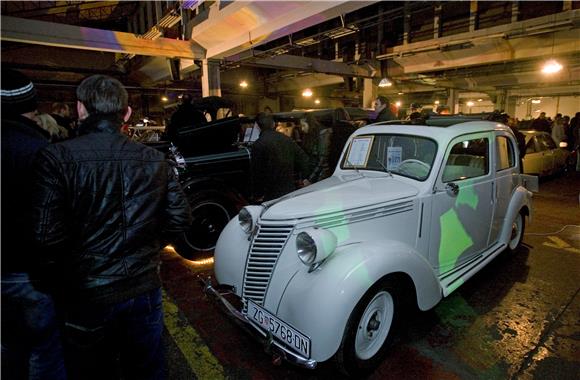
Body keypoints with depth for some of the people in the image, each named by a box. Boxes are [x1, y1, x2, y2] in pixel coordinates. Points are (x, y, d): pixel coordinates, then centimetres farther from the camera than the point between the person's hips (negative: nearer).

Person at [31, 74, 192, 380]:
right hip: (144, 289, 3)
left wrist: (68, 263, 3)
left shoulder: (56, 157, -15)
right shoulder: (156, 160, -6)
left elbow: (46, 235, -18)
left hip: (86, 296, -2)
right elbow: (180, 219, -3)